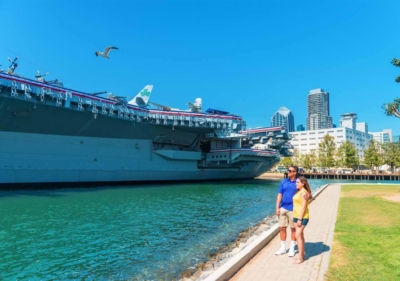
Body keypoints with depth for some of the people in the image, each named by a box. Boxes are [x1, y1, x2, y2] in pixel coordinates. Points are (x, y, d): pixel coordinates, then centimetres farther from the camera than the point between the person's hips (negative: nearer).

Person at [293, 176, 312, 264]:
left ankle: (300, 257, -1)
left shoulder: (304, 192, -15)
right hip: (296, 216, 9)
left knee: (298, 236, -9)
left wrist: (300, 219, -20)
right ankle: (303, 254, 25)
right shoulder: (299, 192, 12)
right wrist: (297, 218, 16)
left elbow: (303, 207, -19)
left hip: (302, 217, -9)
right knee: (300, 235, 15)